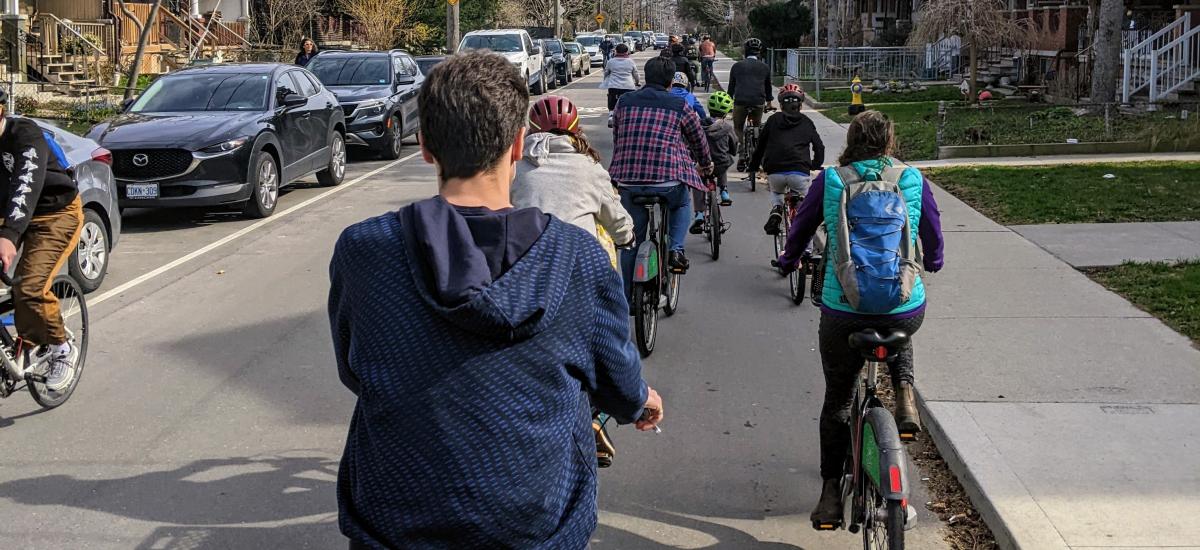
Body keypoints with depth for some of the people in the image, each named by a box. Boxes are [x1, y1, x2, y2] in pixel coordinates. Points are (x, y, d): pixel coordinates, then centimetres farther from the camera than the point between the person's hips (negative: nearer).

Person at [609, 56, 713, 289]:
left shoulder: (624, 102, 11)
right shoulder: (680, 106, 5)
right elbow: (698, 139, 19)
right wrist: (706, 164, 39)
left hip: (628, 181, 2)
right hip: (669, 180, -2)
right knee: (682, 205, 32)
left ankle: (625, 297, 18)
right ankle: (675, 250, 12)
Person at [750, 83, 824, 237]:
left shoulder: (773, 120, 15)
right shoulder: (806, 123, 16)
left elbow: (760, 145, 17)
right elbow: (819, 147, 20)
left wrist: (753, 166, 30)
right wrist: (816, 166, 38)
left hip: (774, 172, 1)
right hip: (799, 173, -1)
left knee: (776, 193, 34)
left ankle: (776, 209, 3)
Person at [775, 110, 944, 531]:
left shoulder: (829, 181, 0)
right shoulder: (913, 180, 2)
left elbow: (800, 229, 12)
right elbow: (933, 238, 13)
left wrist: (789, 260, 34)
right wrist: (932, 263, 37)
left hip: (842, 310, -1)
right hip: (904, 309, 1)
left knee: (837, 398, 16)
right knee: (900, 336, 38)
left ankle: (830, 494, 17)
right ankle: (905, 400, 13)